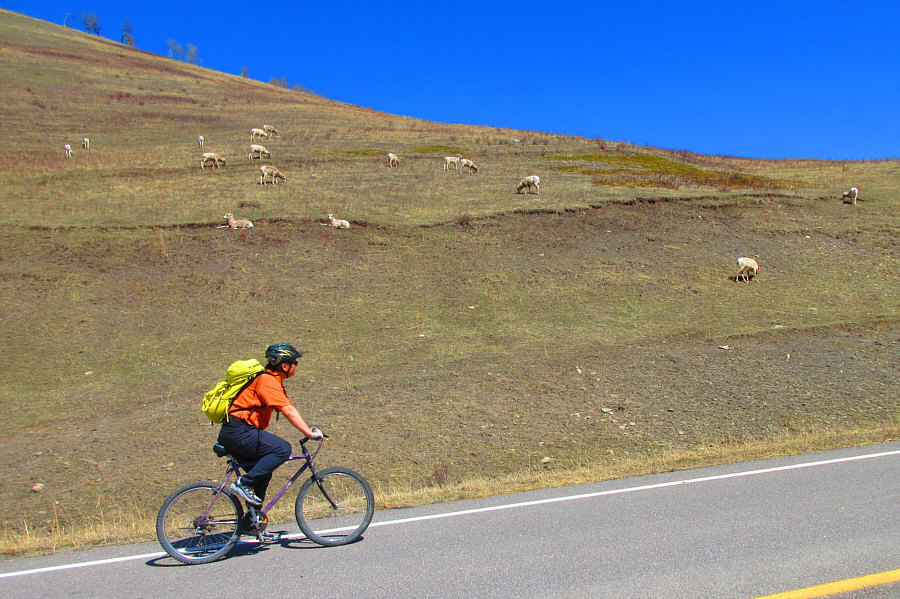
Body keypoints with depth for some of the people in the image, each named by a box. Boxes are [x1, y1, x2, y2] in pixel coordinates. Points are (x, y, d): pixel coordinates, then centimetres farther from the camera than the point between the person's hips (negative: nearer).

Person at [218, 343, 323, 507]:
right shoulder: (268, 380, -14)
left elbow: (288, 410, 16)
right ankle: (243, 483, -13)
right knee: (282, 449, -18)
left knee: (263, 471, 15)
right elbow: (288, 411, -21)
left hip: (232, 434, 11)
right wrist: (309, 433, -22)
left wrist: (309, 429, 6)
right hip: (238, 431, -11)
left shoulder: (273, 381, 18)